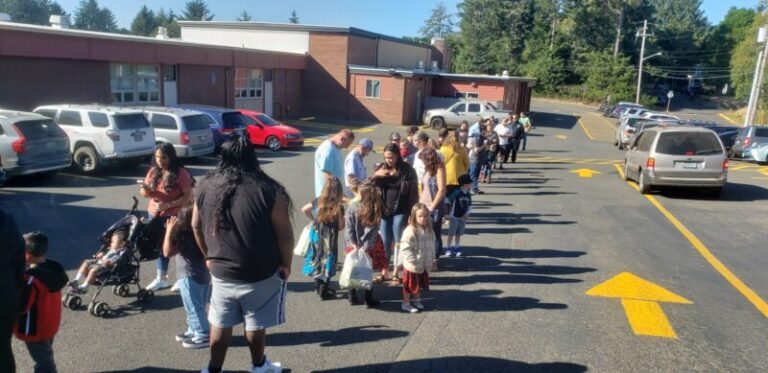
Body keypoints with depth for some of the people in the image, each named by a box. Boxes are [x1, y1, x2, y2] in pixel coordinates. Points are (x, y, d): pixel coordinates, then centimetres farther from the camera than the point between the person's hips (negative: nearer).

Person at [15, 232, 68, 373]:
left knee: (43, 361, 8)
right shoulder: (54, 268, -7)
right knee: (46, 356, 27)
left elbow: (20, 306, -25)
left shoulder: (30, 279, -30)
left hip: (35, 329, -8)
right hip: (50, 323, 8)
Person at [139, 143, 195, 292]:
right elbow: (146, 193, 9)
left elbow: (188, 197, -16)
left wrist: (168, 205, -24)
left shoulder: (181, 173, -15)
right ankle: (161, 278, 30)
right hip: (155, 214, 6)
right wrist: (145, 190, -15)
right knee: (159, 245, 15)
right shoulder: (153, 171, 3)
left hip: (175, 216, -6)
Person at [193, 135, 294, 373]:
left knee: (220, 324, 19)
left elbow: (196, 227, 9)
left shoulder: (206, 188, -3)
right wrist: (286, 264, 1)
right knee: (256, 324, 15)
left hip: (221, 271, 3)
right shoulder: (268, 190, -18)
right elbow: (284, 233, -13)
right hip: (261, 274, -3)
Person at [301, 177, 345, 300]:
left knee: (317, 260, 20)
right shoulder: (338, 207, -16)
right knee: (327, 262, 7)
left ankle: (318, 285, 34)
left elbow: (304, 209, 8)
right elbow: (341, 226, -13)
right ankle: (324, 292, 13)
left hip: (316, 235, 5)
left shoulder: (318, 201, -4)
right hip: (329, 239, -5)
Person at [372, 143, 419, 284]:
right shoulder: (381, 167, 2)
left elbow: (413, 193, -8)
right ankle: (384, 271, 20)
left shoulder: (407, 170, -9)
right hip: (384, 210, 3)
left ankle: (395, 273, 15)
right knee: (385, 241, 10)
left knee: (398, 242, 5)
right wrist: (375, 175, -16)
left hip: (400, 211, -3)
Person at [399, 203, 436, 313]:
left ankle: (417, 300, 43)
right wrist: (413, 261, -25)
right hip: (412, 266, -7)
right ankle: (405, 304, 24)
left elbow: (432, 246, 11)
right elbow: (405, 248, -25)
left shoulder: (429, 230, 0)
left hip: (424, 265, 7)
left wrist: (432, 259, 10)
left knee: (420, 284, 23)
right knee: (410, 285, 8)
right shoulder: (410, 231, -23)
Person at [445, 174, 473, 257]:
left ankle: (457, 248, 22)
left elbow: (469, 206, 9)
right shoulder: (456, 193, -17)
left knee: (458, 234, 12)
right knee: (451, 233, 2)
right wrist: (449, 213, -10)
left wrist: (467, 214, -5)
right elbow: (448, 201, -13)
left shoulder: (468, 194, 2)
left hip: (463, 218, 5)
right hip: (454, 217, -5)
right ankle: (448, 248, 12)